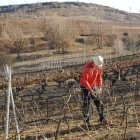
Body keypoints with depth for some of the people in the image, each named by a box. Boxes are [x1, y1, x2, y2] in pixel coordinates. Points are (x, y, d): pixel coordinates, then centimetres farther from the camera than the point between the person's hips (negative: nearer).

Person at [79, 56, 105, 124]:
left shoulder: (99, 67, -5)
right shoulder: (87, 68, -25)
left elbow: (99, 78, 5)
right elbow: (85, 81, -25)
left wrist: (100, 88, -9)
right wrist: (91, 91, -28)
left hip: (92, 86, 6)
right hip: (85, 87, -5)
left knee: (98, 101, 0)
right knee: (86, 104, -2)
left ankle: (102, 118, 8)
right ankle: (86, 120, 10)